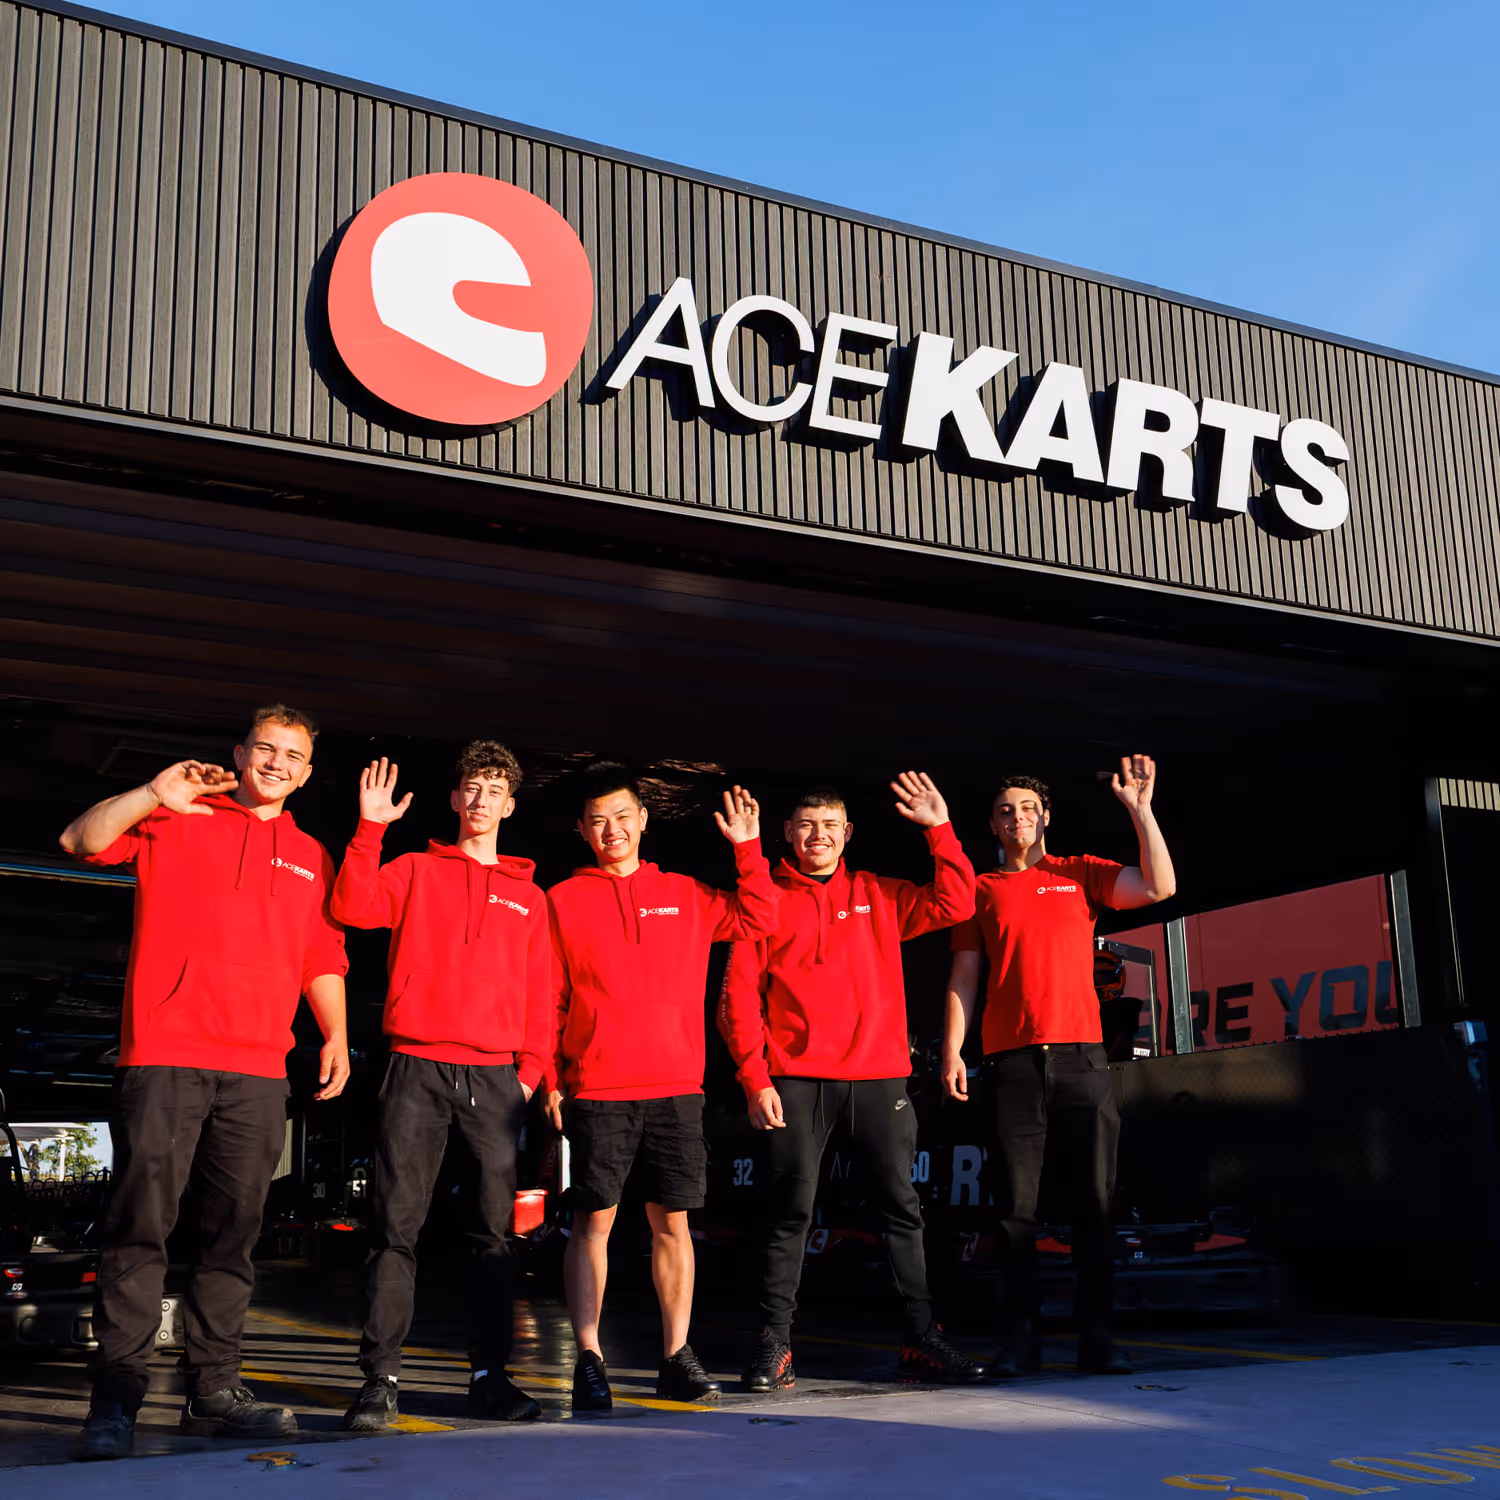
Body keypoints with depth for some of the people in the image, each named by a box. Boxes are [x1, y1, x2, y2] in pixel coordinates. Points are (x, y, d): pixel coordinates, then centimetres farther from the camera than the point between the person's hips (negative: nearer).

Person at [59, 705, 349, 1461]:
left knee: (233, 1231, 5)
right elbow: (80, 840, 0)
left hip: (258, 1071, 4)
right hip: (164, 1056, -3)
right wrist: (153, 795, -13)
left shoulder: (311, 859, 20)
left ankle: (214, 1389, 12)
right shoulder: (175, 822, 11)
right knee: (139, 1224, -7)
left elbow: (323, 962, 21)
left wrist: (335, 1034, 7)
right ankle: (116, 1398, -4)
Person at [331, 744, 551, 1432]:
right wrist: (370, 829, -10)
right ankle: (380, 1379, -2)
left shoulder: (528, 897, 17)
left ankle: (489, 1375, 9)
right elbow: (353, 907, -5)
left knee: (494, 1231, 3)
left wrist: (532, 1067, 3)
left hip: (494, 1076, 2)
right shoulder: (415, 871, 12)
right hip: (418, 1068, -2)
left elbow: (539, 995, 14)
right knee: (396, 1225, -6)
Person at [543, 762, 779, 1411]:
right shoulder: (563, 900, 6)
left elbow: (757, 919, 12)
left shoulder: (684, 895, 13)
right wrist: (548, 1077, -3)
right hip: (597, 1089, -2)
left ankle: (677, 1358, 12)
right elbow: (547, 998, 4)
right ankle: (589, 1360, 6)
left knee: (672, 1221, 5)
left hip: (676, 1088, 2)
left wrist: (749, 849, 4)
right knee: (592, 1220, -1)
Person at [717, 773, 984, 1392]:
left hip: (878, 1075, 3)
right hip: (797, 1080, -3)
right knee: (791, 1211, -3)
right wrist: (755, 1079, -8)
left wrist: (939, 828, 0)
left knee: (901, 1206, 4)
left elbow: (955, 904, 6)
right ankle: (773, 1345, 4)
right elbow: (739, 996, 1)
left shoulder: (878, 896, 14)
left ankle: (921, 1338, 12)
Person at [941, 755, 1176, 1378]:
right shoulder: (982, 890, 13)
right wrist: (952, 1050, 1)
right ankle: (1022, 1334, 6)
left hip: (1080, 1058, 0)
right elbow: (963, 977, 11)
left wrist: (1140, 809, -5)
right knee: (1016, 1203, 0)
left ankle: (1096, 1334, 5)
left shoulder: (1080, 873, 12)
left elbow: (1159, 887, -1)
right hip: (1010, 1063, 0)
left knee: (1093, 1200, -1)